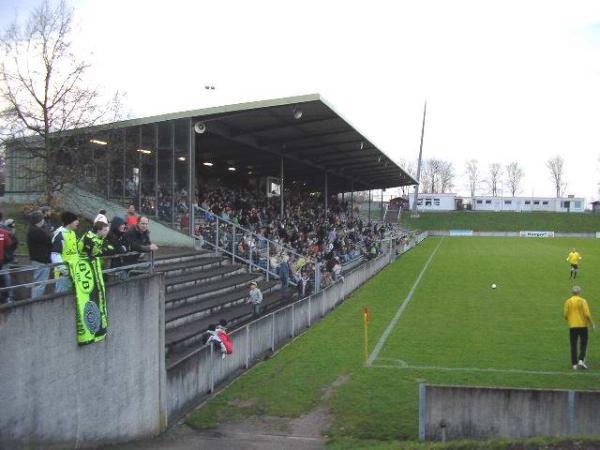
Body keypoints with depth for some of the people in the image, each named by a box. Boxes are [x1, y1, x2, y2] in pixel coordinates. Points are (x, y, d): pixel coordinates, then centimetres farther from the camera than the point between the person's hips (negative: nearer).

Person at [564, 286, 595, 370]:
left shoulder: (568, 302, 1)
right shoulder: (583, 301, -7)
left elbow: (566, 315, -1)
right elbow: (587, 314, -13)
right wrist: (592, 323, 1)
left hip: (572, 326, 2)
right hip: (582, 325, -2)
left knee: (573, 345, 6)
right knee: (583, 344, 11)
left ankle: (574, 364, 4)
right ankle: (581, 360, -5)